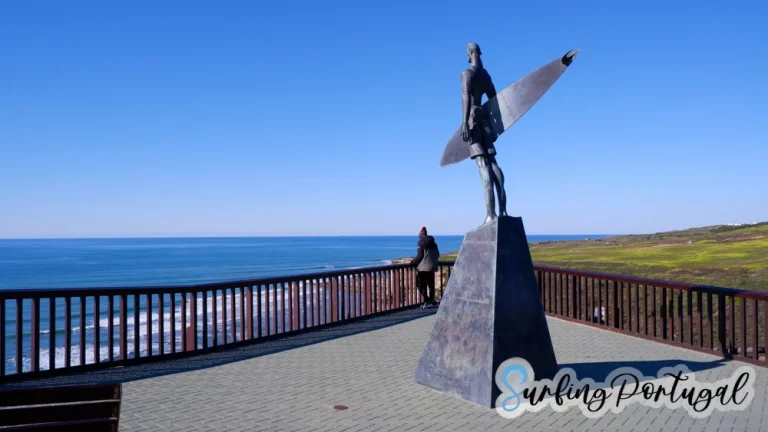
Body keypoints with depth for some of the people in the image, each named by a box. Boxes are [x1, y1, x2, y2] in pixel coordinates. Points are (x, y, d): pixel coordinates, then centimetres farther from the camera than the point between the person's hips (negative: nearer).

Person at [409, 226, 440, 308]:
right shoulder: (433, 243, 12)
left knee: (422, 286, 0)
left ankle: (427, 301, -6)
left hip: (423, 267, -6)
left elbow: (419, 256, -14)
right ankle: (431, 301, 15)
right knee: (431, 285, 12)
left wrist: (412, 262, -4)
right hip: (432, 267, 7)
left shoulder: (421, 242, -8)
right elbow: (437, 255, 14)